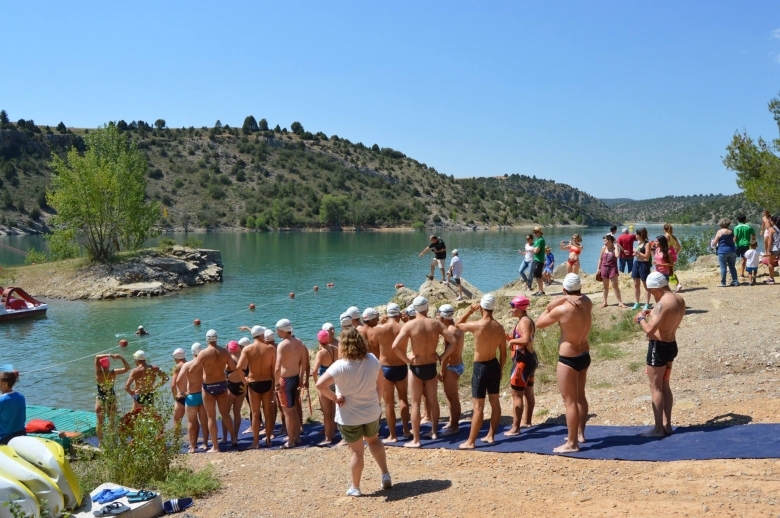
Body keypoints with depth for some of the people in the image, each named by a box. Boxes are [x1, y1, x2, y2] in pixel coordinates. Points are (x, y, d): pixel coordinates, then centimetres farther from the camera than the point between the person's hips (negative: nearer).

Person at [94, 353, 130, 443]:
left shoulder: (99, 373, -20)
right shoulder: (114, 373, -18)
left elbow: (97, 357, -23)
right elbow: (127, 367, -12)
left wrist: (109, 355, -29)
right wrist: (121, 358, -23)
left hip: (101, 400, -2)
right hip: (112, 400, 2)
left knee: (100, 422, 14)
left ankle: (100, 442, 20)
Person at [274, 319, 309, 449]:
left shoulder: (282, 345, -19)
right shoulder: (299, 343, 4)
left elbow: (278, 367, -25)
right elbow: (304, 364, 11)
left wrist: (276, 383, -15)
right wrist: (301, 379, 18)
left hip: (285, 380, -7)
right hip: (296, 378, 7)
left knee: (287, 411, 3)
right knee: (293, 409, 21)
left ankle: (291, 441, 11)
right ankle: (297, 437, 29)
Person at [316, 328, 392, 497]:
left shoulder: (340, 366, -23)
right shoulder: (373, 360, -8)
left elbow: (320, 384, -31)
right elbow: (380, 384, 2)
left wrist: (334, 398, -17)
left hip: (349, 416, -4)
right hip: (371, 412, 4)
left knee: (356, 451, 11)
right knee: (374, 440, 29)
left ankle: (355, 488, 23)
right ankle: (386, 475, 26)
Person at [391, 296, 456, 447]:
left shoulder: (409, 325, -14)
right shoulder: (435, 324, -5)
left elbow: (395, 346, -23)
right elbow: (453, 341, -7)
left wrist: (407, 360, -11)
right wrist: (442, 357, 0)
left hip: (416, 368, -3)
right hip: (431, 367, 3)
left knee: (415, 403, 4)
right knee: (433, 400, 19)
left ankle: (416, 440, 6)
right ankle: (434, 432, 33)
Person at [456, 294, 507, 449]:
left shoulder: (477, 325, -20)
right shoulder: (500, 328, -2)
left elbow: (458, 324, 0)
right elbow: (503, 354, 5)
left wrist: (470, 311, 1)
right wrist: (500, 370, 17)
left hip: (480, 367, -6)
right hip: (494, 365, 6)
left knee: (478, 406, -4)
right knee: (495, 402, 15)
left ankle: (471, 441, 3)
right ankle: (491, 435, 26)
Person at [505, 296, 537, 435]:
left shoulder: (524, 322, -18)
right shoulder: (524, 321, 14)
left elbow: (526, 340, -33)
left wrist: (511, 341, -20)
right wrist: (510, 337, 6)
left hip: (523, 361, -12)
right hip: (529, 358, 12)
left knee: (516, 394, -9)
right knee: (528, 392, 20)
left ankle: (515, 428, -8)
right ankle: (526, 421, 32)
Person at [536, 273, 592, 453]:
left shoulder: (562, 309, -23)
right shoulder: (587, 302, -3)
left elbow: (539, 323, -9)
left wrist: (548, 311, 3)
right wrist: (566, 299, -9)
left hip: (568, 359, -8)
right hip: (584, 355, 8)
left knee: (570, 401, -2)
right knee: (580, 396, 22)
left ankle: (572, 443, 3)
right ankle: (580, 433, 34)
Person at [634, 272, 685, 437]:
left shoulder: (663, 303, -23)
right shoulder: (680, 300, 6)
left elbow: (649, 329, -27)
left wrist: (641, 318, -9)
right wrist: (651, 314, 13)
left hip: (659, 347, -9)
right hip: (671, 345, 9)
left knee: (656, 388, 1)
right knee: (665, 386, 18)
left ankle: (659, 428, 6)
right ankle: (667, 425, 24)